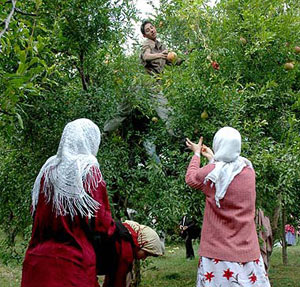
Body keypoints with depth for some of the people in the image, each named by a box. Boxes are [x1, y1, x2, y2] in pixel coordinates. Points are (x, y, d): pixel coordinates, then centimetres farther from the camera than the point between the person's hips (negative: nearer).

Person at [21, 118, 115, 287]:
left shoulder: (48, 169, 7)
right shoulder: (89, 169, -8)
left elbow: (36, 212, 13)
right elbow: (101, 219, -8)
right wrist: (114, 228, 11)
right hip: (72, 262, -5)